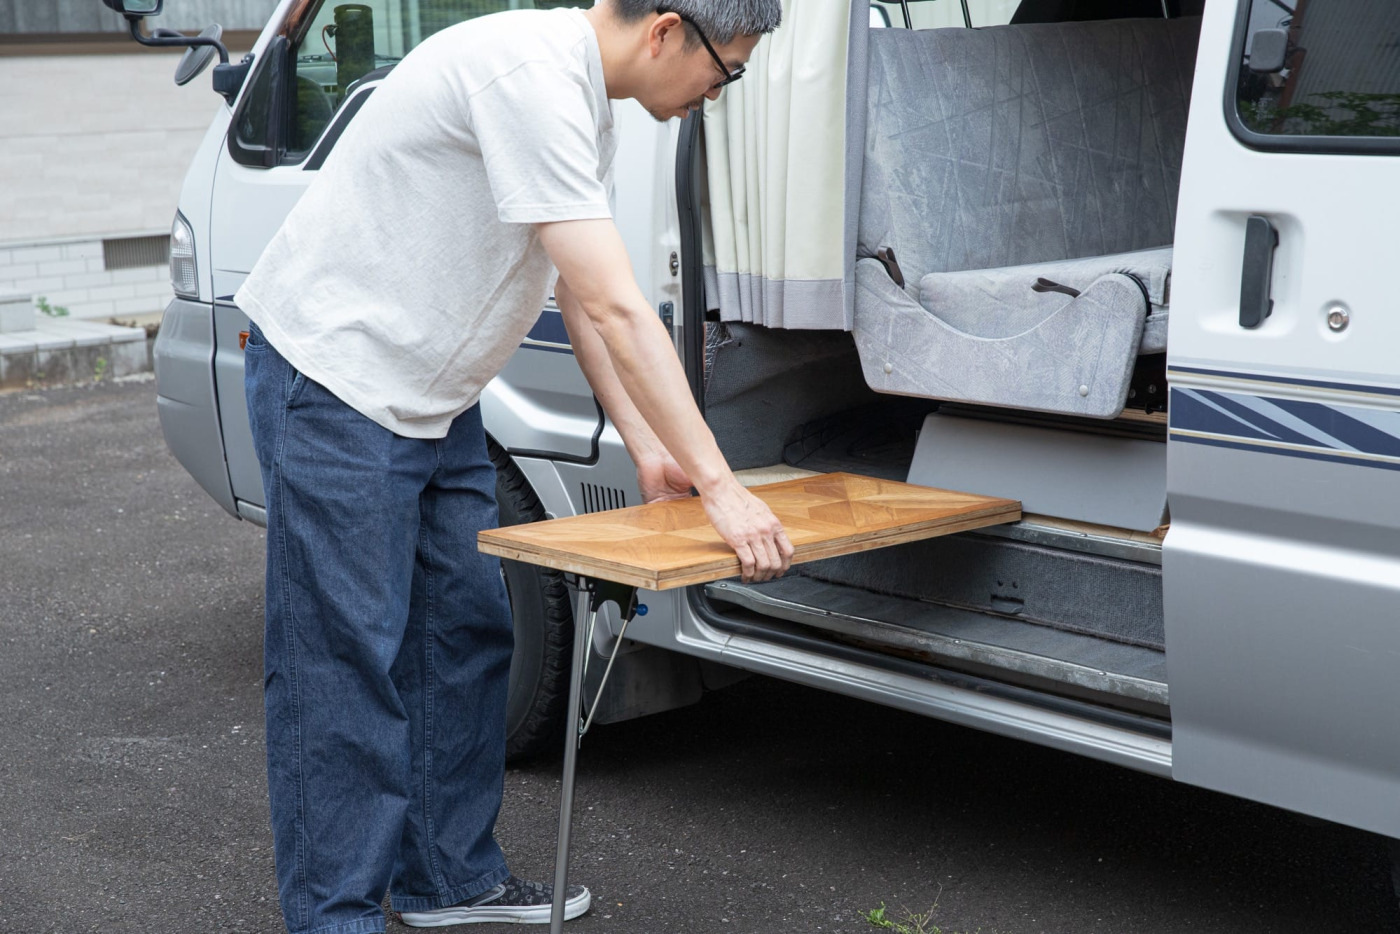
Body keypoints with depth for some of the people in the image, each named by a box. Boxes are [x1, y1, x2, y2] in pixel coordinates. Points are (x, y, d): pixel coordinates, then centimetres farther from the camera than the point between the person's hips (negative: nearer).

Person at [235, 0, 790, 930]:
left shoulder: (587, 102, 6)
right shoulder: (532, 75, -27)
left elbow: (584, 302, 12)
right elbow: (617, 311, -29)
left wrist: (649, 451, 6)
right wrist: (717, 483, -26)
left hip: (433, 395, 10)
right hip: (335, 375, -10)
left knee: (465, 635, 13)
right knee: (346, 660, -5)